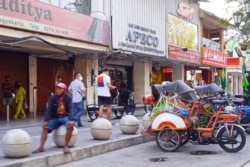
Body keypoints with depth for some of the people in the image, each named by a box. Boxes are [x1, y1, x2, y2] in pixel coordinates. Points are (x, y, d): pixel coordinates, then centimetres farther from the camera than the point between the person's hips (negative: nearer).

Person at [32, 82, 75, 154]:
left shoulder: (68, 97, -8)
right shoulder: (53, 97, -3)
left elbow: (70, 109, -18)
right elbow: (49, 109, -10)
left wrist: (71, 120, -34)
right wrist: (46, 120, -23)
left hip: (65, 117, -3)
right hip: (56, 117, 3)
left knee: (70, 126, -33)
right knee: (45, 127, -19)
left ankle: (66, 146, -24)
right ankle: (41, 147, -16)